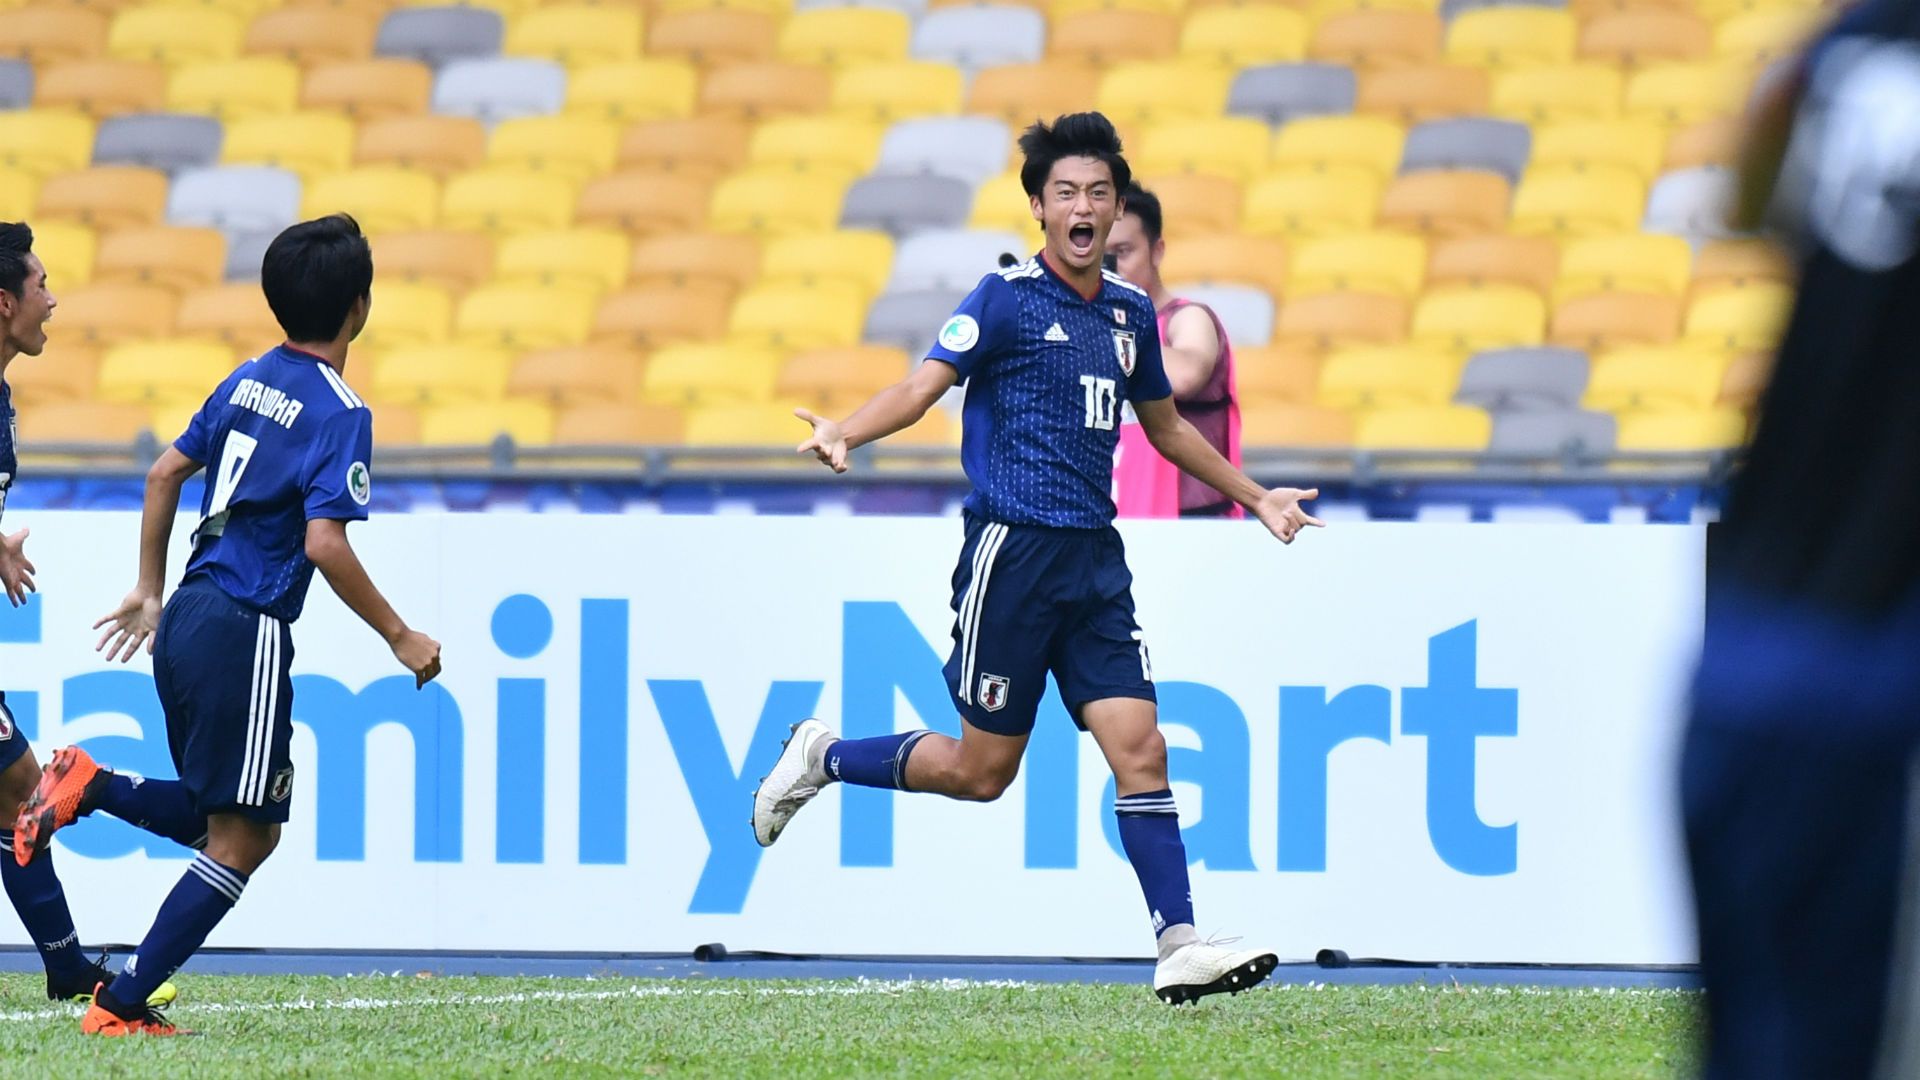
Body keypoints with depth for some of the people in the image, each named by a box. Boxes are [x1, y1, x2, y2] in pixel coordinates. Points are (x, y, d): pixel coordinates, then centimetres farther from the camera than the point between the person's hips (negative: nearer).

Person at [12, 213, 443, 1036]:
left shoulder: (249, 381, 11)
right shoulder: (338, 413, -14)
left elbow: (165, 473, 17)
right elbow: (325, 543, -21)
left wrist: (148, 592, 26)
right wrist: (400, 638, -12)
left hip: (187, 621, 8)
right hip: (247, 634, -8)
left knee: (229, 824, 20)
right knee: (240, 840, -2)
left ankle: (90, 786, 2)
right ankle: (121, 1006, -7)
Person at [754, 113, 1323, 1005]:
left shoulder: (1130, 313, 13)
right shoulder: (1006, 297, -6)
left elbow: (1166, 427, 29)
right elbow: (926, 383, -17)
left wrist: (1255, 497, 35)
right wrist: (846, 435, -35)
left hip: (1095, 561, 5)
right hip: (1013, 549, -5)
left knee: (1138, 747, -6)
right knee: (981, 771, 0)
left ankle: (1178, 948, -9)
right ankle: (819, 758, 23)